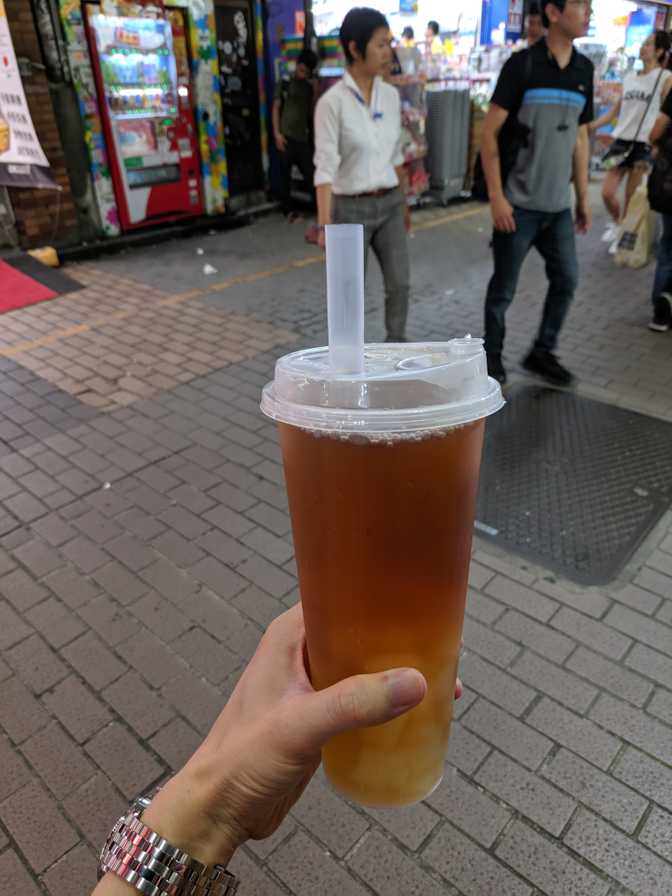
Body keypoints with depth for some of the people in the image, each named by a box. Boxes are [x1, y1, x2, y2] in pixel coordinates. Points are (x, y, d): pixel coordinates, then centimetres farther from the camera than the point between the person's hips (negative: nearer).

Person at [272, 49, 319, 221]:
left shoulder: (310, 86, 12)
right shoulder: (284, 82, 3)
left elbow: (313, 111, 10)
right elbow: (276, 108, 1)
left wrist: (315, 91, -1)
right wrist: (277, 133, -7)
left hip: (303, 137, 2)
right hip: (286, 136, -2)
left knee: (310, 173, -2)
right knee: (286, 174, 2)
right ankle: (288, 209, 11)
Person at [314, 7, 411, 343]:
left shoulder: (390, 95, 5)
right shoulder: (332, 102, -13)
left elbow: (396, 155, 14)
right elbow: (325, 167, -17)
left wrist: (403, 202, 18)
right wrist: (324, 224, -21)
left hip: (389, 205, 5)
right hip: (352, 208, -5)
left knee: (400, 284, 5)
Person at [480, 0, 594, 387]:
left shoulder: (585, 69, 10)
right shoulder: (523, 64, -6)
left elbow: (580, 138, 16)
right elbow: (490, 132, -8)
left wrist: (584, 198, 13)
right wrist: (496, 196, -15)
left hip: (559, 205, 6)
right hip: (519, 204, -6)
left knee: (567, 280, 8)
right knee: (504, 287, 3)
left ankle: (542, 352, 24)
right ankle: (492, 355, 20)